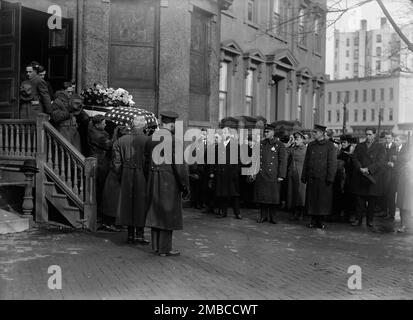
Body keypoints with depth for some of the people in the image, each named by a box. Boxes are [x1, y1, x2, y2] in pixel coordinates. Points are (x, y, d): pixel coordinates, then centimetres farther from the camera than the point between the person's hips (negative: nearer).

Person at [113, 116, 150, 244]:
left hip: (126, 177, 3)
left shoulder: (121, 141, 1)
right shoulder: (148, 141, -11)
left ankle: (130, 234, 18)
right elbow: (150, 162, -12)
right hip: (142, 177, -3)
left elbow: (116, 163, 3)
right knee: (141, 204, 6)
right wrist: (149, 178, -1)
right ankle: (139, 234, 9)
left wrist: (121, 177, 12)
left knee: (127, 204, 11)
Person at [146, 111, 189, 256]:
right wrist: (185, 185, -9)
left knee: (155, 212, 14)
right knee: (168, 213, 3)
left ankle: (156, 246, 24)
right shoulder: (174, 140, -16)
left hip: (153, 179, 7)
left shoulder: (151, 139, 5)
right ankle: (165, 248, 9)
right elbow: (179, 165, -16)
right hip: (169, 180, -7)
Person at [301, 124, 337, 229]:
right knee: (312, 200, 5)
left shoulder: (329, 145, -2)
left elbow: (332, 163, -5)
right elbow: (306, 161, 13)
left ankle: (320, 221, 13)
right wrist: (304, 176, 9)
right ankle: (313, 221, 14)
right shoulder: (311, 145, 11)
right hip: (312, 178, 4)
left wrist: (330, 177, -10)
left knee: (323, 200, 1)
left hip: (323, 178, -4)